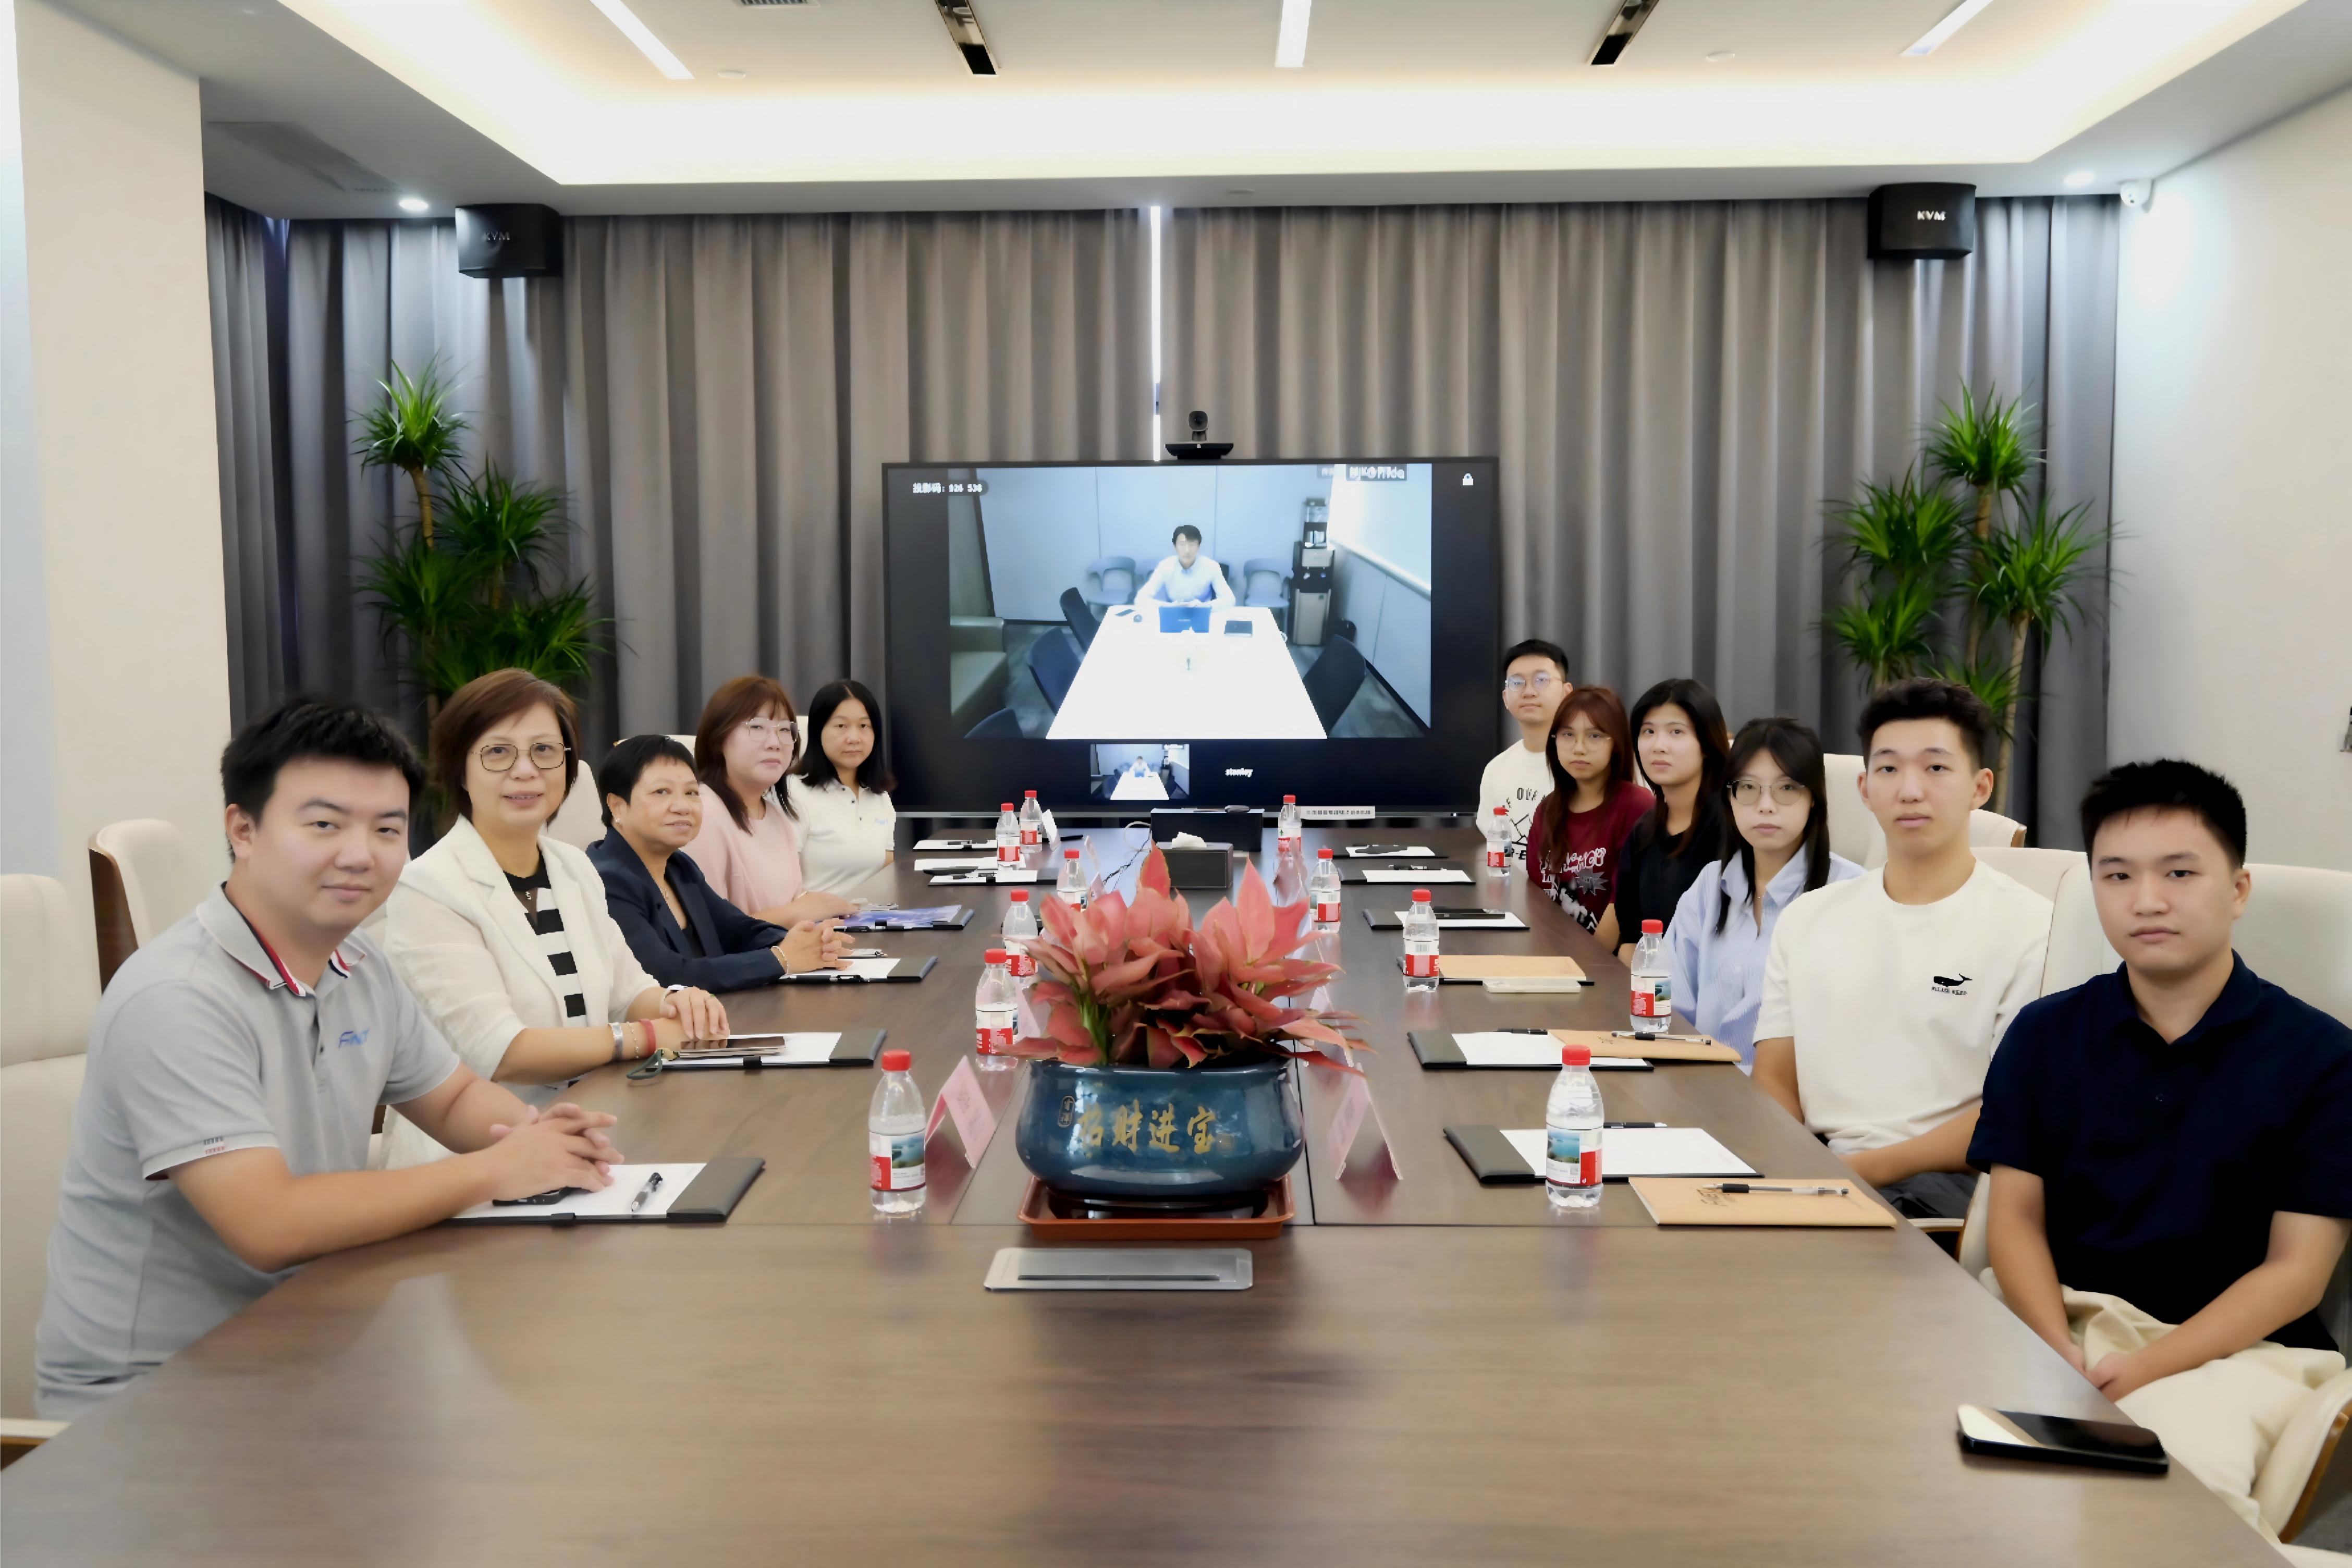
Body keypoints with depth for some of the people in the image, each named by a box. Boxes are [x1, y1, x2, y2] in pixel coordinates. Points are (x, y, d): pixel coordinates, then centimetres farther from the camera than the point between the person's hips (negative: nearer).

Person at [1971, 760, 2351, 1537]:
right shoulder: (2044, 1034, 6)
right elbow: (2016, 1217, 3)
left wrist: (2146, 1367, -17)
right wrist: (2058, 1353, -16)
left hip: (2234, 1341, -2)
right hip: (2064, 1317, 3)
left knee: (2187, 1467, -34)